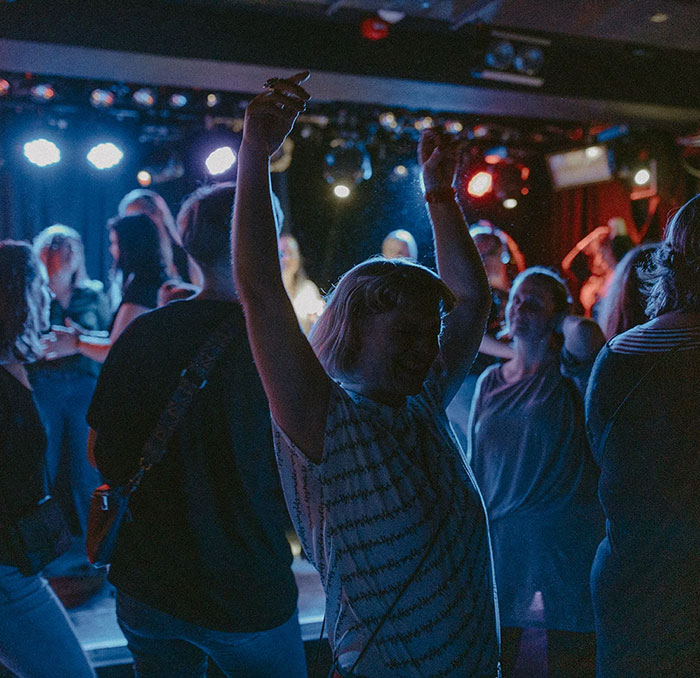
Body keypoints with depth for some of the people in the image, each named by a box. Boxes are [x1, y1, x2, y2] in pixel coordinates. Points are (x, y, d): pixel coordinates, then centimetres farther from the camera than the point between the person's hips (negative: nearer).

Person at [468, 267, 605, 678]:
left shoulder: (568, 373, -4)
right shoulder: (491, 381, 9)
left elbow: (587, 333, -29)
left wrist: (565, 321, -7)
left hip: (568, 543, -4)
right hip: (501, 540, 4)